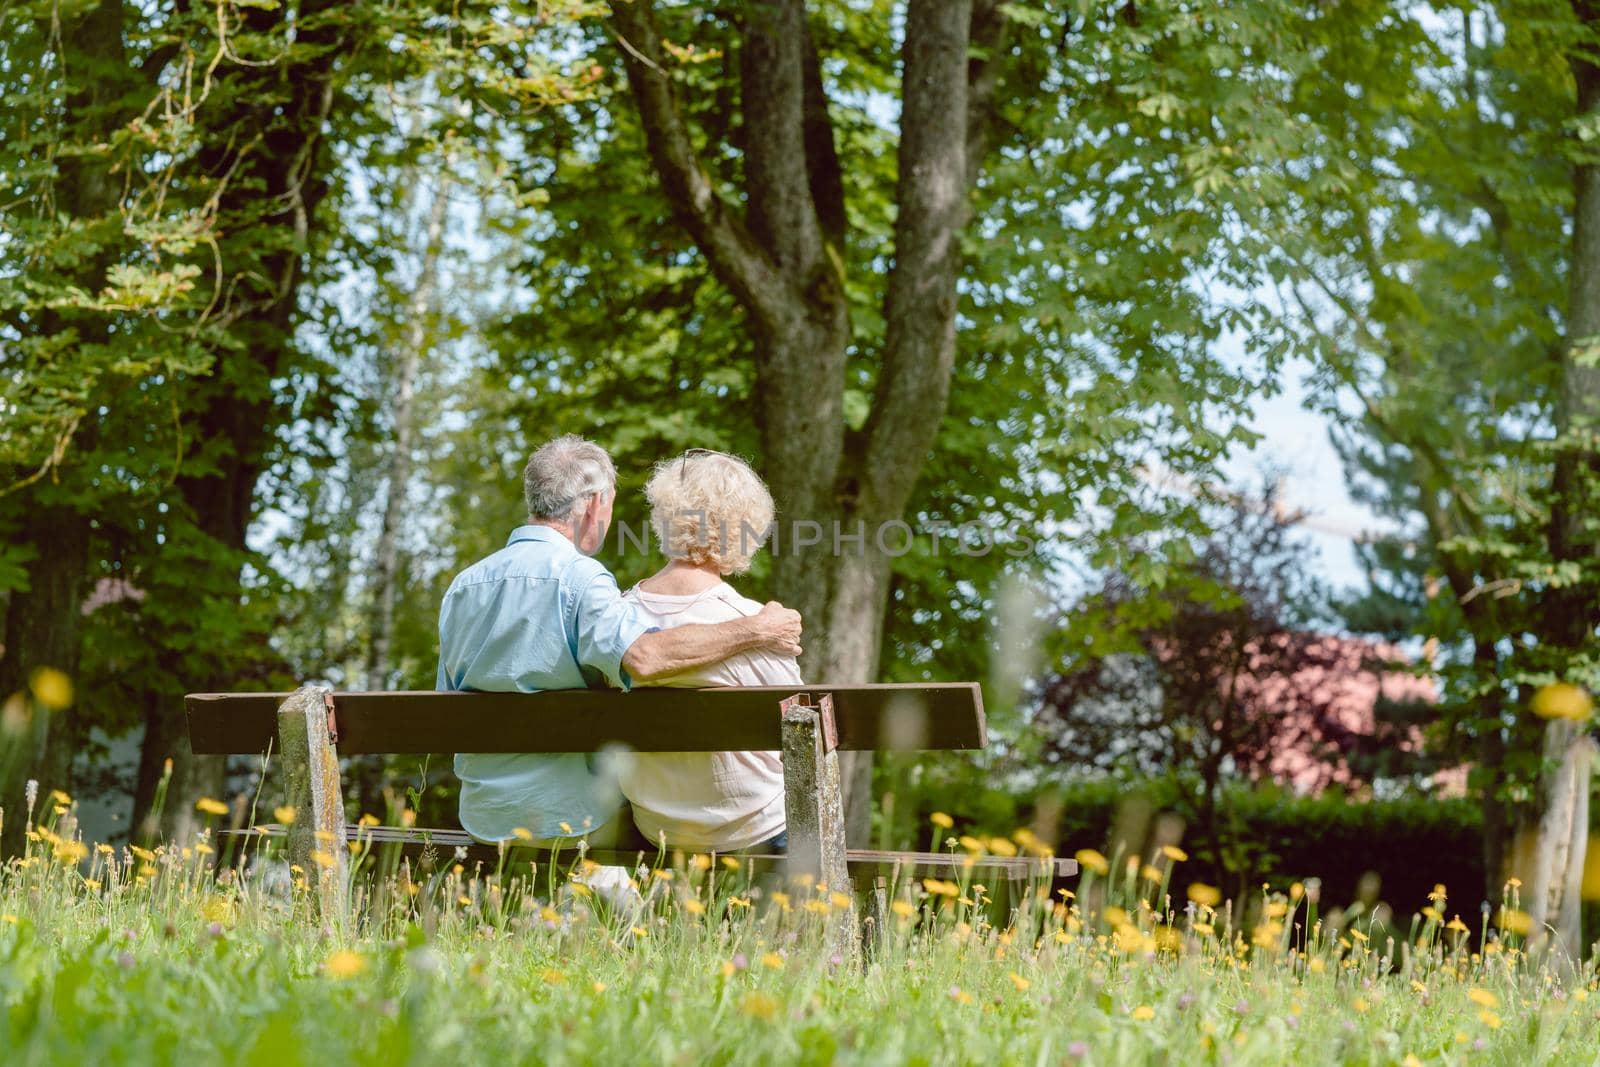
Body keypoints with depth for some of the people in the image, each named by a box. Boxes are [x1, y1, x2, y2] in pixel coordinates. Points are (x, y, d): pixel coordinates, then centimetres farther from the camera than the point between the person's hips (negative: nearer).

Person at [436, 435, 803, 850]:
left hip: (484, 818, 7)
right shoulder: (575, 575, -14)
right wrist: (755, 632, -23)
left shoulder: (461, 586, 9)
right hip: (570, 818, -7)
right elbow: (643, 656, -32)